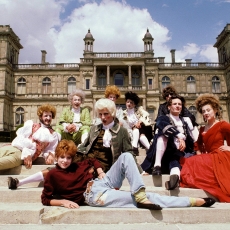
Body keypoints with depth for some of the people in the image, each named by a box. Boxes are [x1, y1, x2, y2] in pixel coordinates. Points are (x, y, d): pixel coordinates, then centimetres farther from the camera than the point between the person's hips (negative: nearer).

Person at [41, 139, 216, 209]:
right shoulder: (53, 175, 3)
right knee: (148, 198, -16)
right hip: (95, 195, -7)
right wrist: (64, 202, -14)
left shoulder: (76, 165, 17)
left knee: (126, 156, -15)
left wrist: (100, 172, 7)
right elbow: (45, 199, 4)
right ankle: (194, 202, -11)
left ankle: (141, 196, -21)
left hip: (103, 182, 7)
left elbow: (93, 161, 28)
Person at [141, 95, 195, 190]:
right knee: (165, 133, -27)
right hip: (165, 153, -1)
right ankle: (157, 165, -35)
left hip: (179, 154, 1)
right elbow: (167, 127, -17)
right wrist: (180, 136, -33)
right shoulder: (163, 118, 9)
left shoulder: (186, 121, 18)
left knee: (175, 161, -34)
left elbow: (191, 140, 14)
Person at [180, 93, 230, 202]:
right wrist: (199, 155, 10)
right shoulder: (202, 129, 17)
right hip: (208, 158, 7)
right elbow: (198, 144, 25)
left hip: (220, 158, -7)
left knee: (192, 163, -19)